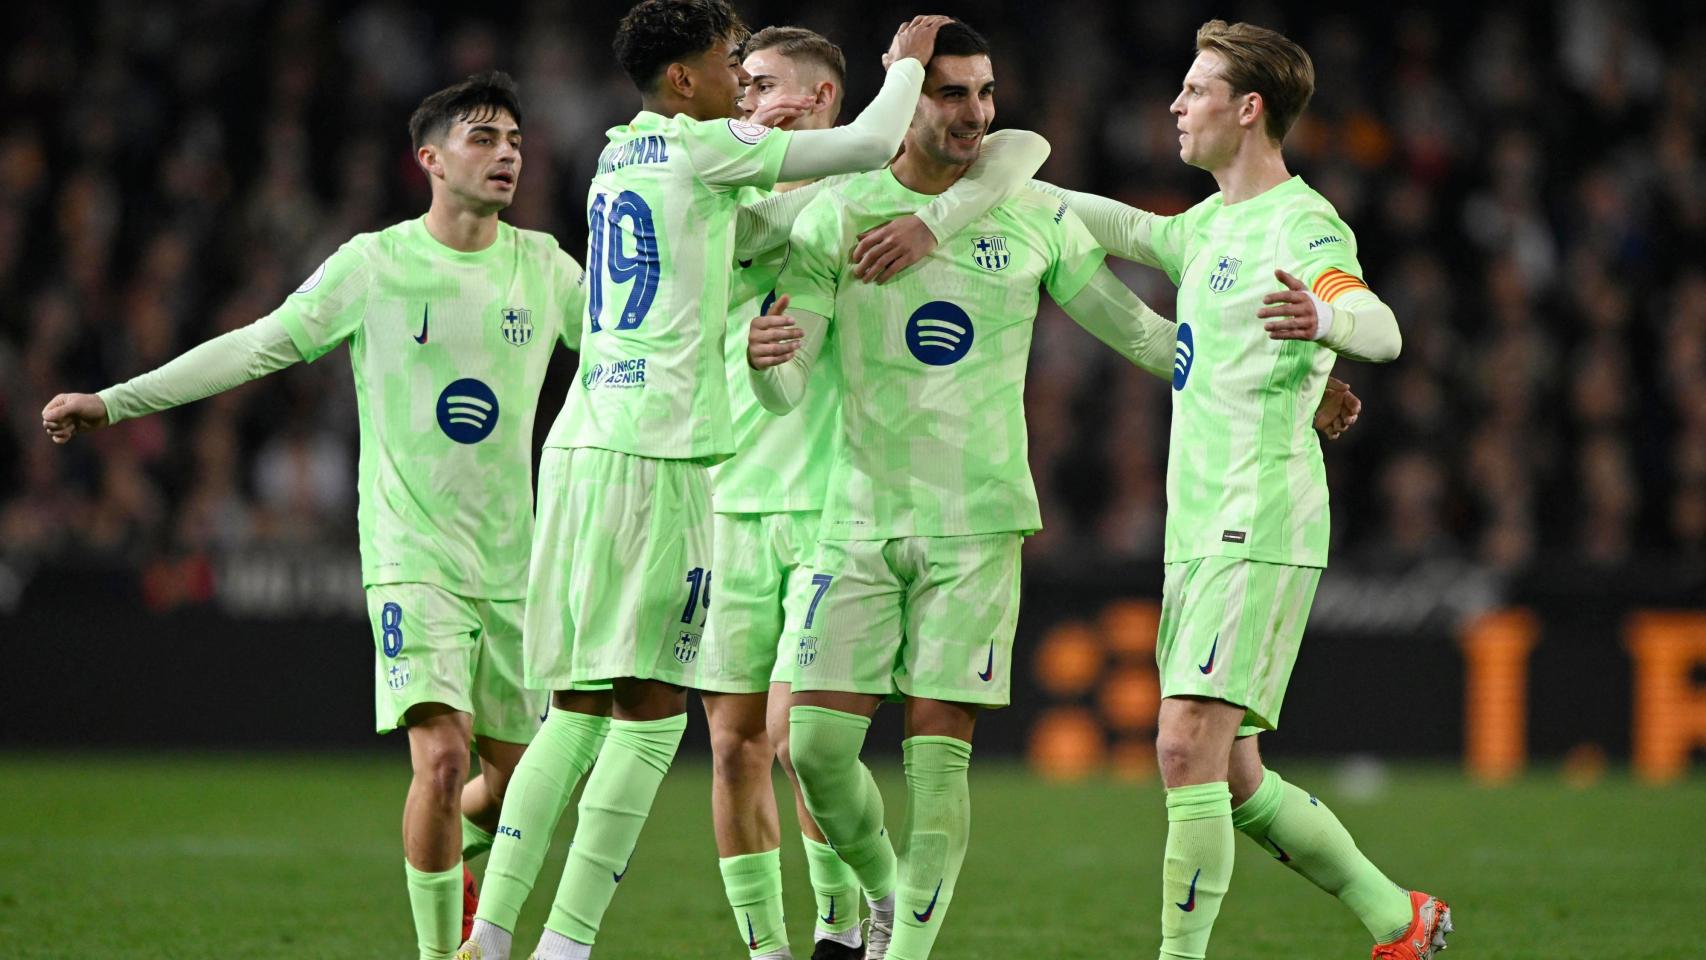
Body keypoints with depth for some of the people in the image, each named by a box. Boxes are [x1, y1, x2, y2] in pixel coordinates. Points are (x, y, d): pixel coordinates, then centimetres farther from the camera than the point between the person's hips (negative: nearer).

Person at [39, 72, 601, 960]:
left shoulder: (543, 267, 5)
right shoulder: (375, 265, -5)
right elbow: (256, 346, -1)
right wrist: (115, 402, -5)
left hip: (510, 566, 4)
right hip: (412, 560, -4)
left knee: (515, 776, 9)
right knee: (442, 759, -20)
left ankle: (451, 848, 42)